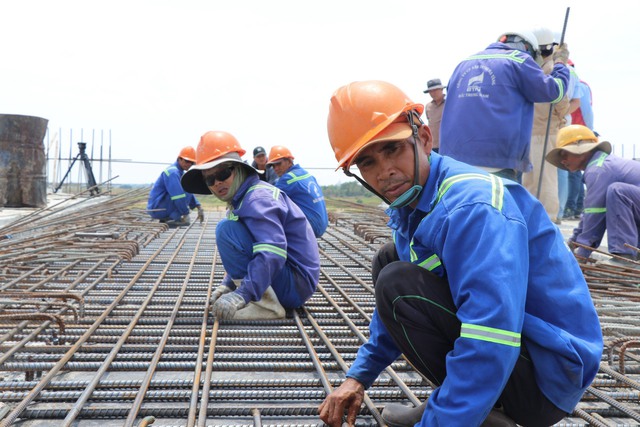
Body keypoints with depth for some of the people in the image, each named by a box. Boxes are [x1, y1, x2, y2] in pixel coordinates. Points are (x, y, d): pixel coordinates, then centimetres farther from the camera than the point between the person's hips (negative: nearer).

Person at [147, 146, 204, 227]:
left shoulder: (179, 172, 17)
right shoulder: (172, 172, -15)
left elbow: (189, 194, 23)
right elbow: (178, 196, -23)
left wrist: (199, 207, 13)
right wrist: (185, 214, -17)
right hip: (157, 209, -10)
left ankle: (165, 218, 12)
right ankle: (175, 219, -18)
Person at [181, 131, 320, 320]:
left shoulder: (258, 199, -18)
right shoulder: (241, 199, 14)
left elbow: (273, 252, -31)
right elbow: (242, 253, 22)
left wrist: (242, 294, -35)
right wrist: (227, 284, 11)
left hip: (296, 283, -11)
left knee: (227, 230, -20)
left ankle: (265, 305, -19)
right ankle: (264, 299, 14)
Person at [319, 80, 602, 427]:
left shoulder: (472, 207, -26)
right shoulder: (409, 207, 4)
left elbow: (490, 346, -35)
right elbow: (397, 309, 17)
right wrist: (359, 376, 13)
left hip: (545, 379, -9)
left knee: (397, 282, -23)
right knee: (388, 259, 9)